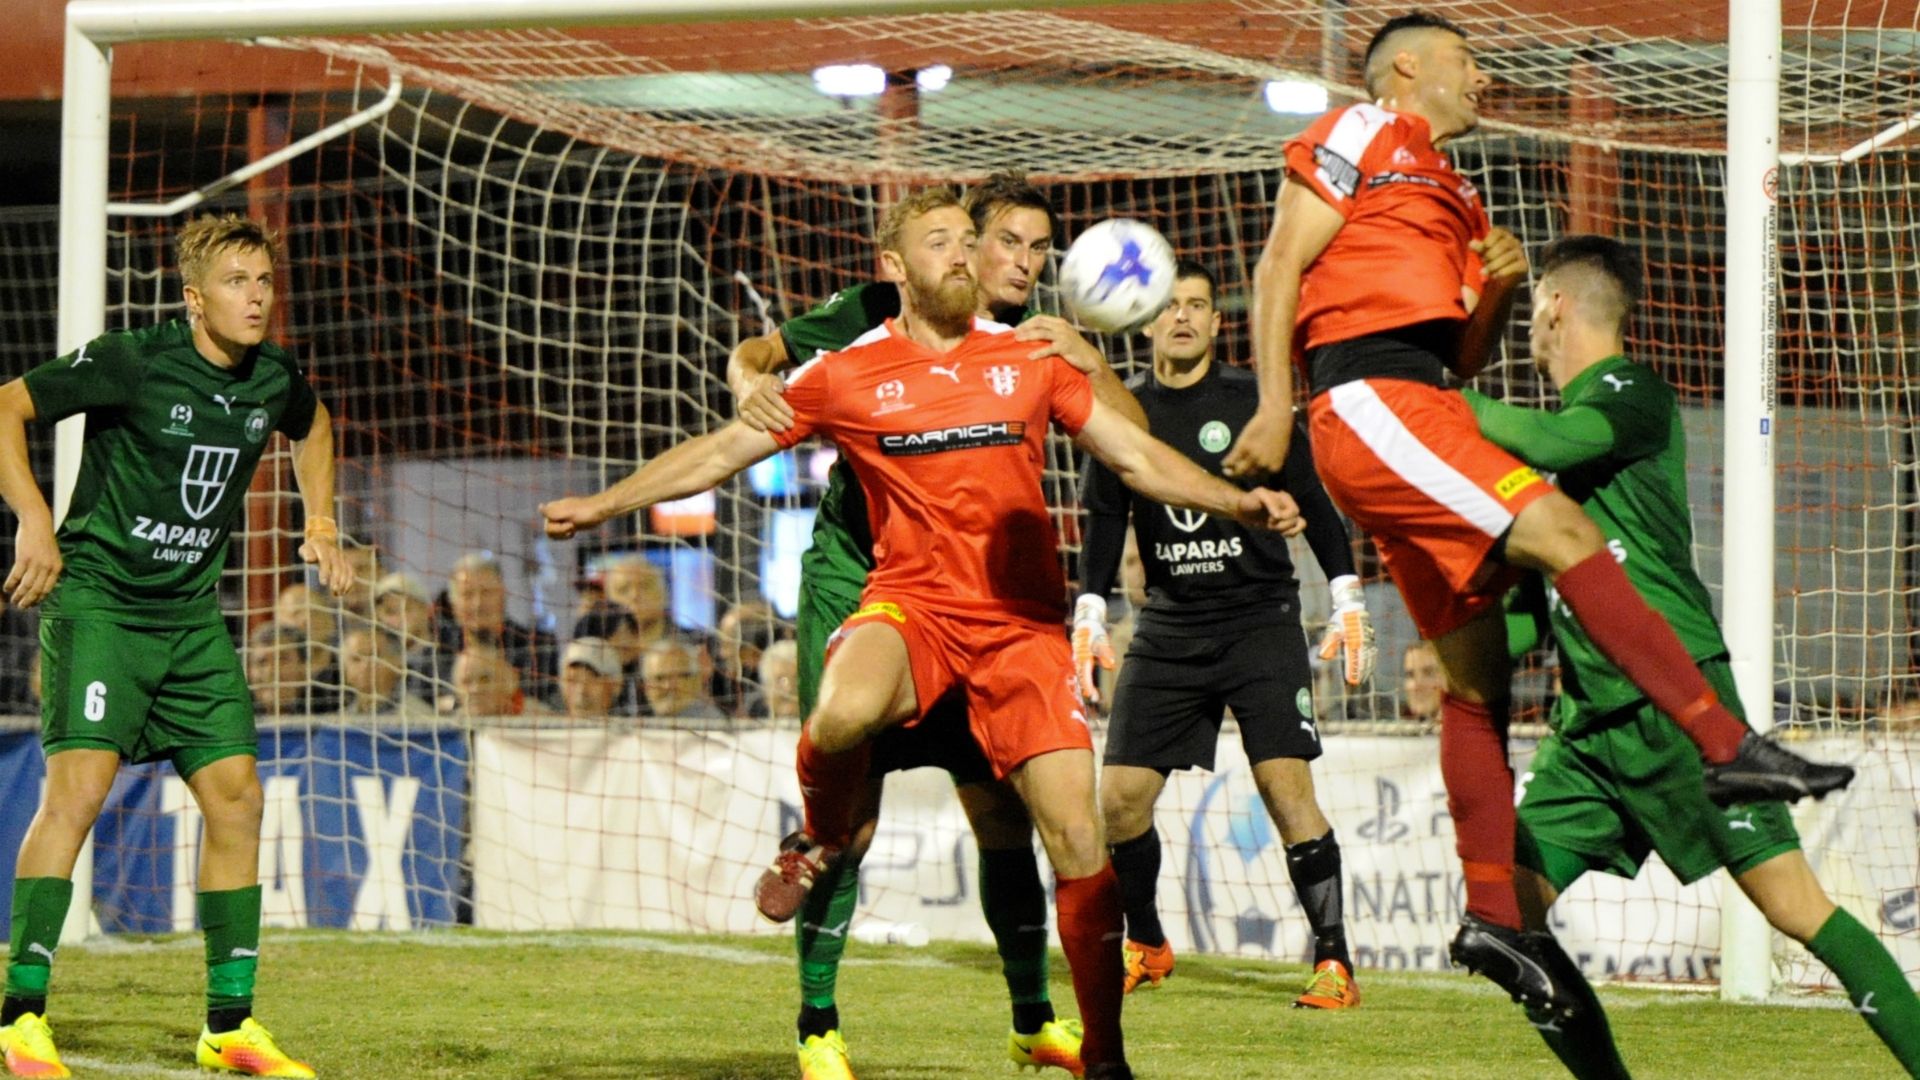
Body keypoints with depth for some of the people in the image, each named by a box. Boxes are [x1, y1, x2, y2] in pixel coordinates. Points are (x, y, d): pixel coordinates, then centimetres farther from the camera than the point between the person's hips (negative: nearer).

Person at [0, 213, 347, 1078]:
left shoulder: (273, 381, 4)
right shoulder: (131, 363, -14)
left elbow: (313, 426, 29)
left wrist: (320, 526, 19)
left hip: (192, 616, 6)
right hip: (98, 599, -6)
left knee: (236, 794, 0)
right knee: (79, 786, -19)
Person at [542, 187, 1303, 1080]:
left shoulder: (1031, 357, 10)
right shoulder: (847, 373, 5)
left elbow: (1136, 455, 12)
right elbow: (722, 452, 10)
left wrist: (1238, 502, -1)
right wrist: (601, 505, 3)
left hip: (1023, 620, 1)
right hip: (910, 603, -1)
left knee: (1078, 839, -9)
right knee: (842, 714, -37)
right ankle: (822, 840, -2)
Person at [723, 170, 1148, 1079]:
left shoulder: (1034, 346, 3)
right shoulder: (879, 315, -6)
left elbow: (1134, 435, -6)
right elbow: (758, 353, -1)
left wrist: (1089, 361, -24)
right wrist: (751, 383, -25)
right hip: (855, 581, -4)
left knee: (1002, 809, 2)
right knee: (848, 812, -11)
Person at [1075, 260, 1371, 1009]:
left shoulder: (1252, 402, -2)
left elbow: (1311, 502, 4)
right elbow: (1104, 519, 11)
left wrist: (1348, 603, -1)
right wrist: (1089, 616, 0)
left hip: (1261, 618, -3)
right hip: (1169, 629, 3)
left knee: (1286, 785, -15)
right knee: (1121, 796, -2)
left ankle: (1334, 959, -11)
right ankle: (1145, 946, 21)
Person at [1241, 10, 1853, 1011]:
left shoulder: (1453, 198, 29)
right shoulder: (1362, 135, 5)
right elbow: (1281, 264, -4)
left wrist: (1499, 287, 6)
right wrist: (1274, 405, -13)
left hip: (1425, 413, 10)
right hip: (1372, 403, -10)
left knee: (1477, 674, 5)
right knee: (1566, 535, -21)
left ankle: (1490, 913, 5)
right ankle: (1729, 748, -28)